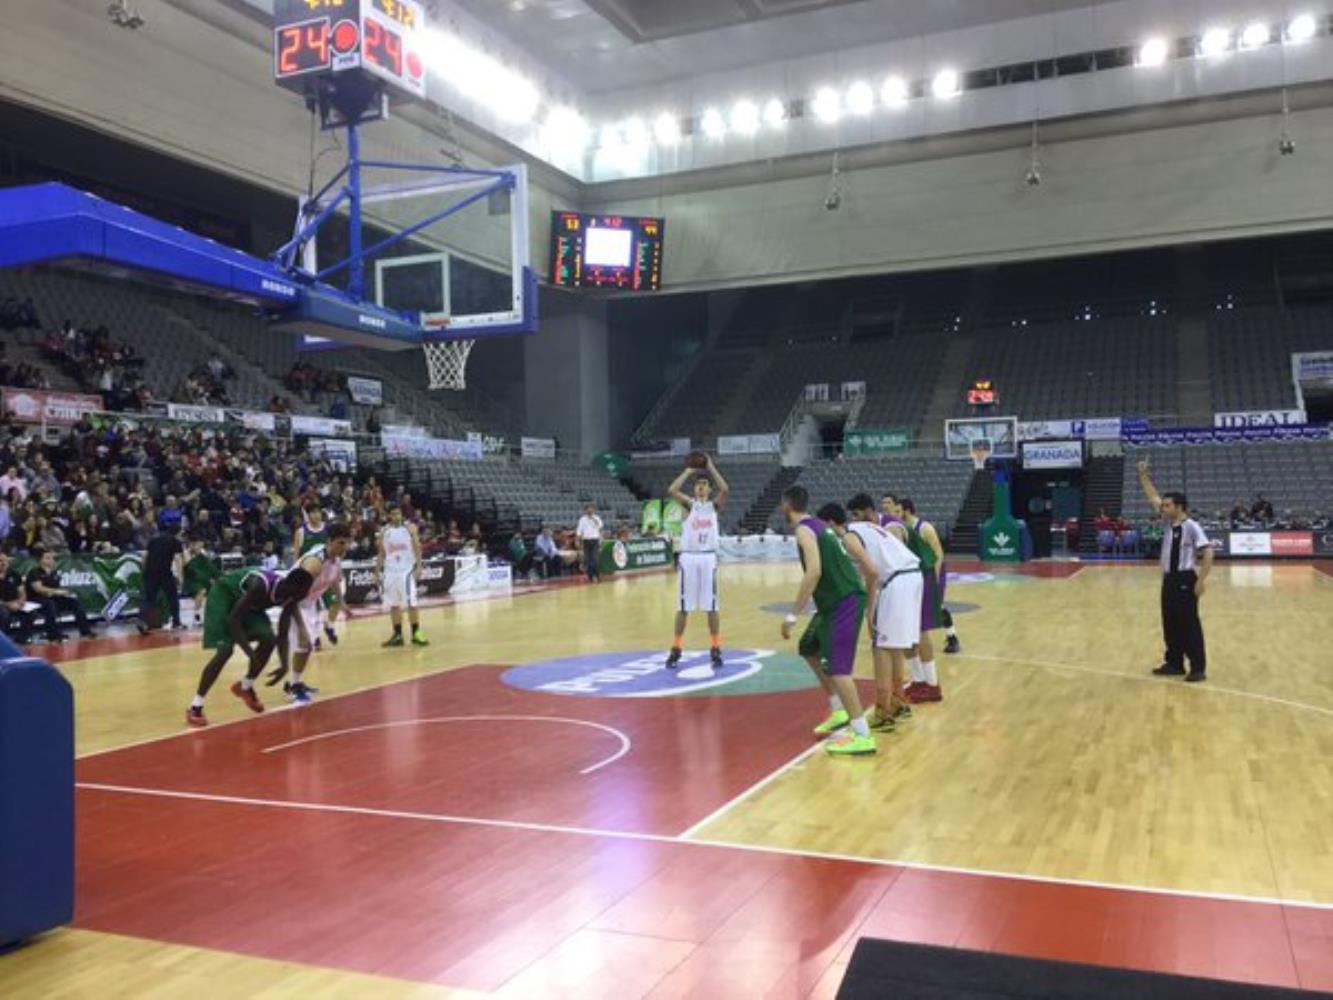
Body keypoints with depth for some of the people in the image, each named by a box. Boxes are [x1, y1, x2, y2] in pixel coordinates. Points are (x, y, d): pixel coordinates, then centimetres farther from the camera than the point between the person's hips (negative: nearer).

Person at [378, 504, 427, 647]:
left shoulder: (410, 528, -1)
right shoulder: (384, 532, 8)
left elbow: (417, 549, -3)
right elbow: (382, 554, 13)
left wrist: (418, 567, -14)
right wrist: (377, 572, 8)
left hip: (407, 570, -3)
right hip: (390, 571, 4)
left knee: (411, 604, -5)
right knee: (393, 605, 6)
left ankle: (416, 634, 3)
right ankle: (397, 635, 14)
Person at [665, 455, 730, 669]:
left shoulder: (715, 505, 7)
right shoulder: (689, 503, 5)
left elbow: (725, 490, -14)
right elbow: (671, 490, -14)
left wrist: (711, 467, -9)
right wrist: (688, 471, -7)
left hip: (708, 558, 1)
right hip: (688, 558, 0)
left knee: (712, 607, 4)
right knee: (683, 607, 5)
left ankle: (715, 650, 12)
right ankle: (675, 650, 14)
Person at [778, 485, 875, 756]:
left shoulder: (804, 529, -12)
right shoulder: (818, 525, 17)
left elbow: (814, 572, -25)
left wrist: (793, 615, -23)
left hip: (844, 602, -10)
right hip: (840, 599, 10)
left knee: (836, 666, -11)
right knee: (810, 649, 22)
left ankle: (862, 736, -11)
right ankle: (839, 711, 26)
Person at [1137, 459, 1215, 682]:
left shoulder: (1192, 527, -14)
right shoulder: (1167, 523, 7)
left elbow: (1208, 553, -17)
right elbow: (1153, 497, 11)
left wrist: (1202, 580, -20)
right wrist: (1143, 475, 5)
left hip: (1185, 579, -8)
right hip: (1169, 579, 8)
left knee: (1189, 623, -4)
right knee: (1170, 623, 12)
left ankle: (1198, 668, 3)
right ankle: (1174, 664, 22)